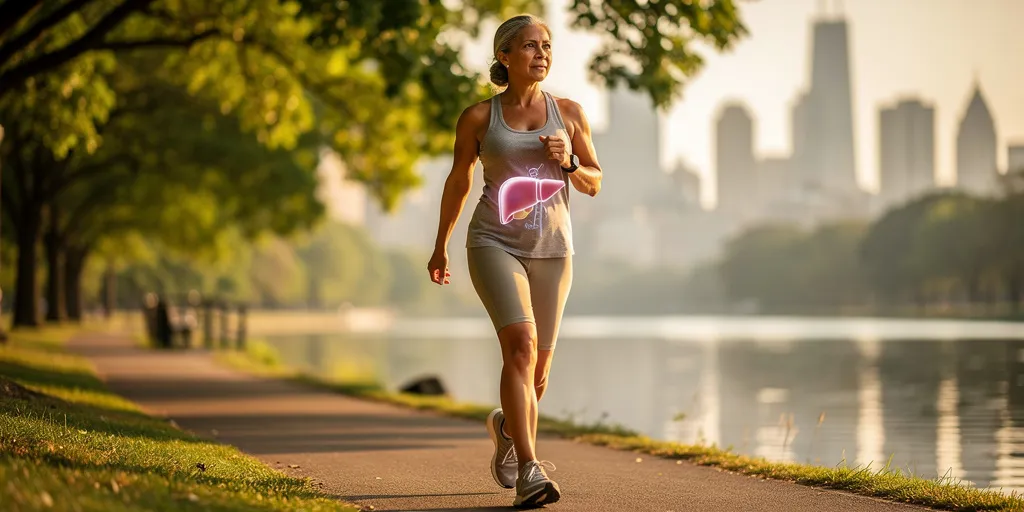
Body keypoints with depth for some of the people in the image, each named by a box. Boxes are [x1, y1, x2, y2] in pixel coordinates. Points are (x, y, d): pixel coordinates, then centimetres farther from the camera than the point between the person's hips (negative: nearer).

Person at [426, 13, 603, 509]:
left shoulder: (569, 112, 5)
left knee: (538, 370, 10)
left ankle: (506, 427, 45)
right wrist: (440, 247, 20)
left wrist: (568, 161, -10)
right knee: (521, 345, -24)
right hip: (494, 244, -3)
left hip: (552, 249, 3)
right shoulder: (478, 117, 0)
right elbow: (458, 183, 12)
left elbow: (594, 183, 11)